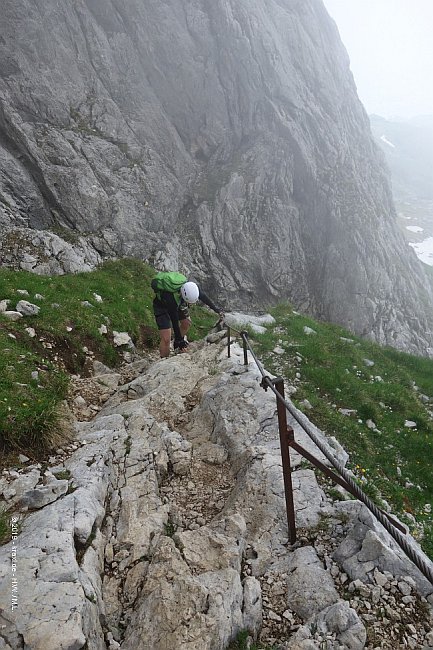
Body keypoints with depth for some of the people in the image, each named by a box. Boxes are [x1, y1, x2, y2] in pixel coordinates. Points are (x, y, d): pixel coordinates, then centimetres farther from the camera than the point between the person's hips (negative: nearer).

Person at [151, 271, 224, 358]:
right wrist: (179, 341, -27)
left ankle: (180, 340, 34)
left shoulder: (192, 287, -30)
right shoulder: (171, 297, -43)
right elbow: (174, 321, -34)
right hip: (161, 305, -6)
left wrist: (216, 309, 2)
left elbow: (203, 297, -9)